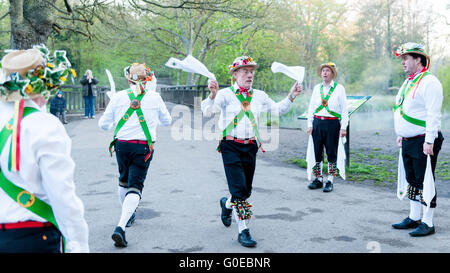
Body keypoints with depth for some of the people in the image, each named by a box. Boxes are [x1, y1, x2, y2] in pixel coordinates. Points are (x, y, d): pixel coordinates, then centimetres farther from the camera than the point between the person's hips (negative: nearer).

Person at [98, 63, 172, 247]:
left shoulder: (119, 96, 1)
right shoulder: (154, 97, 2)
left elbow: (103, 124, 7)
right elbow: (167, 121, 16)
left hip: (122, 144, 2)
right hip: (144, 146, -2)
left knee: (124, 180, 24)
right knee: (135, 186, -2)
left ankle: (128, 215, 43)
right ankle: (120, 227, -19)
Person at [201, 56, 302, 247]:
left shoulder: (259, 96, 11)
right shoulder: (225, 94, -4)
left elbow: (278, 109, 21)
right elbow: (206, 111, -17)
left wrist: (291, 96, 5)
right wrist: (212, 95, -36)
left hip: (250, 147, 5)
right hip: (231, 146, -5)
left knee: (246, 190, 13)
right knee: (239, 189, -10)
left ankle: (227, 204, 45)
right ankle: (243, 231, 2)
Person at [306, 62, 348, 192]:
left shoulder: (339, 88, 1)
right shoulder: (316, 88, 12)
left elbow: (344, 109, 0)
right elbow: (311, 107, 14)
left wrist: (343, 127, -7)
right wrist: (310, 125, 6)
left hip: (332, 124, -3)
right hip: (318, 123, 4)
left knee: (332, 152, 1)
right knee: (317, 151, 6)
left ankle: (330, 181, 9)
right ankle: (318, 179, 17)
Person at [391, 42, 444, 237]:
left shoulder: (429, 82, -15)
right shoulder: (408, 82, 15)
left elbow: (433, 114, -20)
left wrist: (429, 141, -23)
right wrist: (401, 134, 21)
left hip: (423, 141, -9)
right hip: (408, 141, 9)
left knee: (425, 182, -2)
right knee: (412, 180, 15)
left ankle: (427, 223, 8)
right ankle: (414, 218, 26)